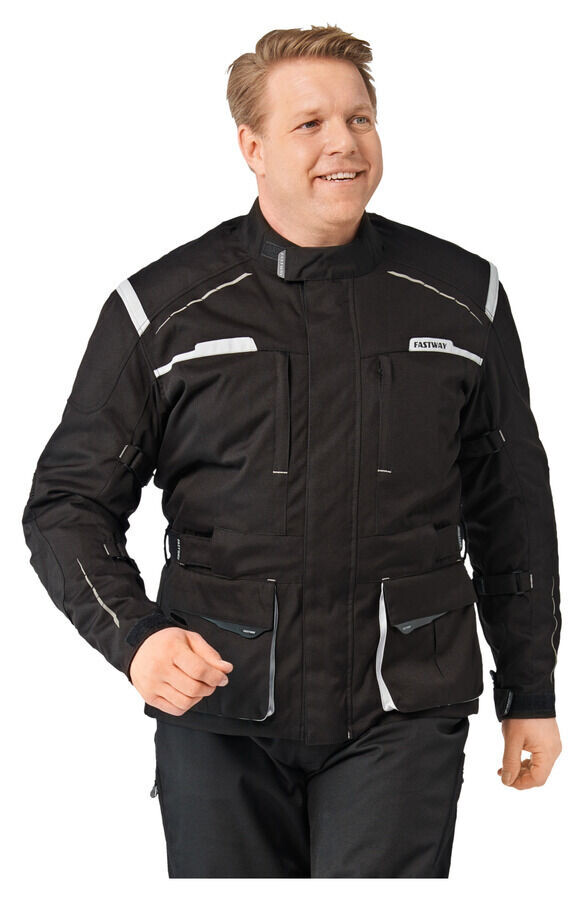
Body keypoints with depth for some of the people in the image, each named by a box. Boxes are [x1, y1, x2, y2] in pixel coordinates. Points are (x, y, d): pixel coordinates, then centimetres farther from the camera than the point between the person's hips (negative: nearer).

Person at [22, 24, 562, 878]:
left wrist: (529, 692, 14)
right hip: (218, 716, 0)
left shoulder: (463, 296, 5)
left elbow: (510, 507, 12)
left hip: (402, 714, 0)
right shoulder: (162, 306, 0)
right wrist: (133, 633, -15)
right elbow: (68, 501, 2)